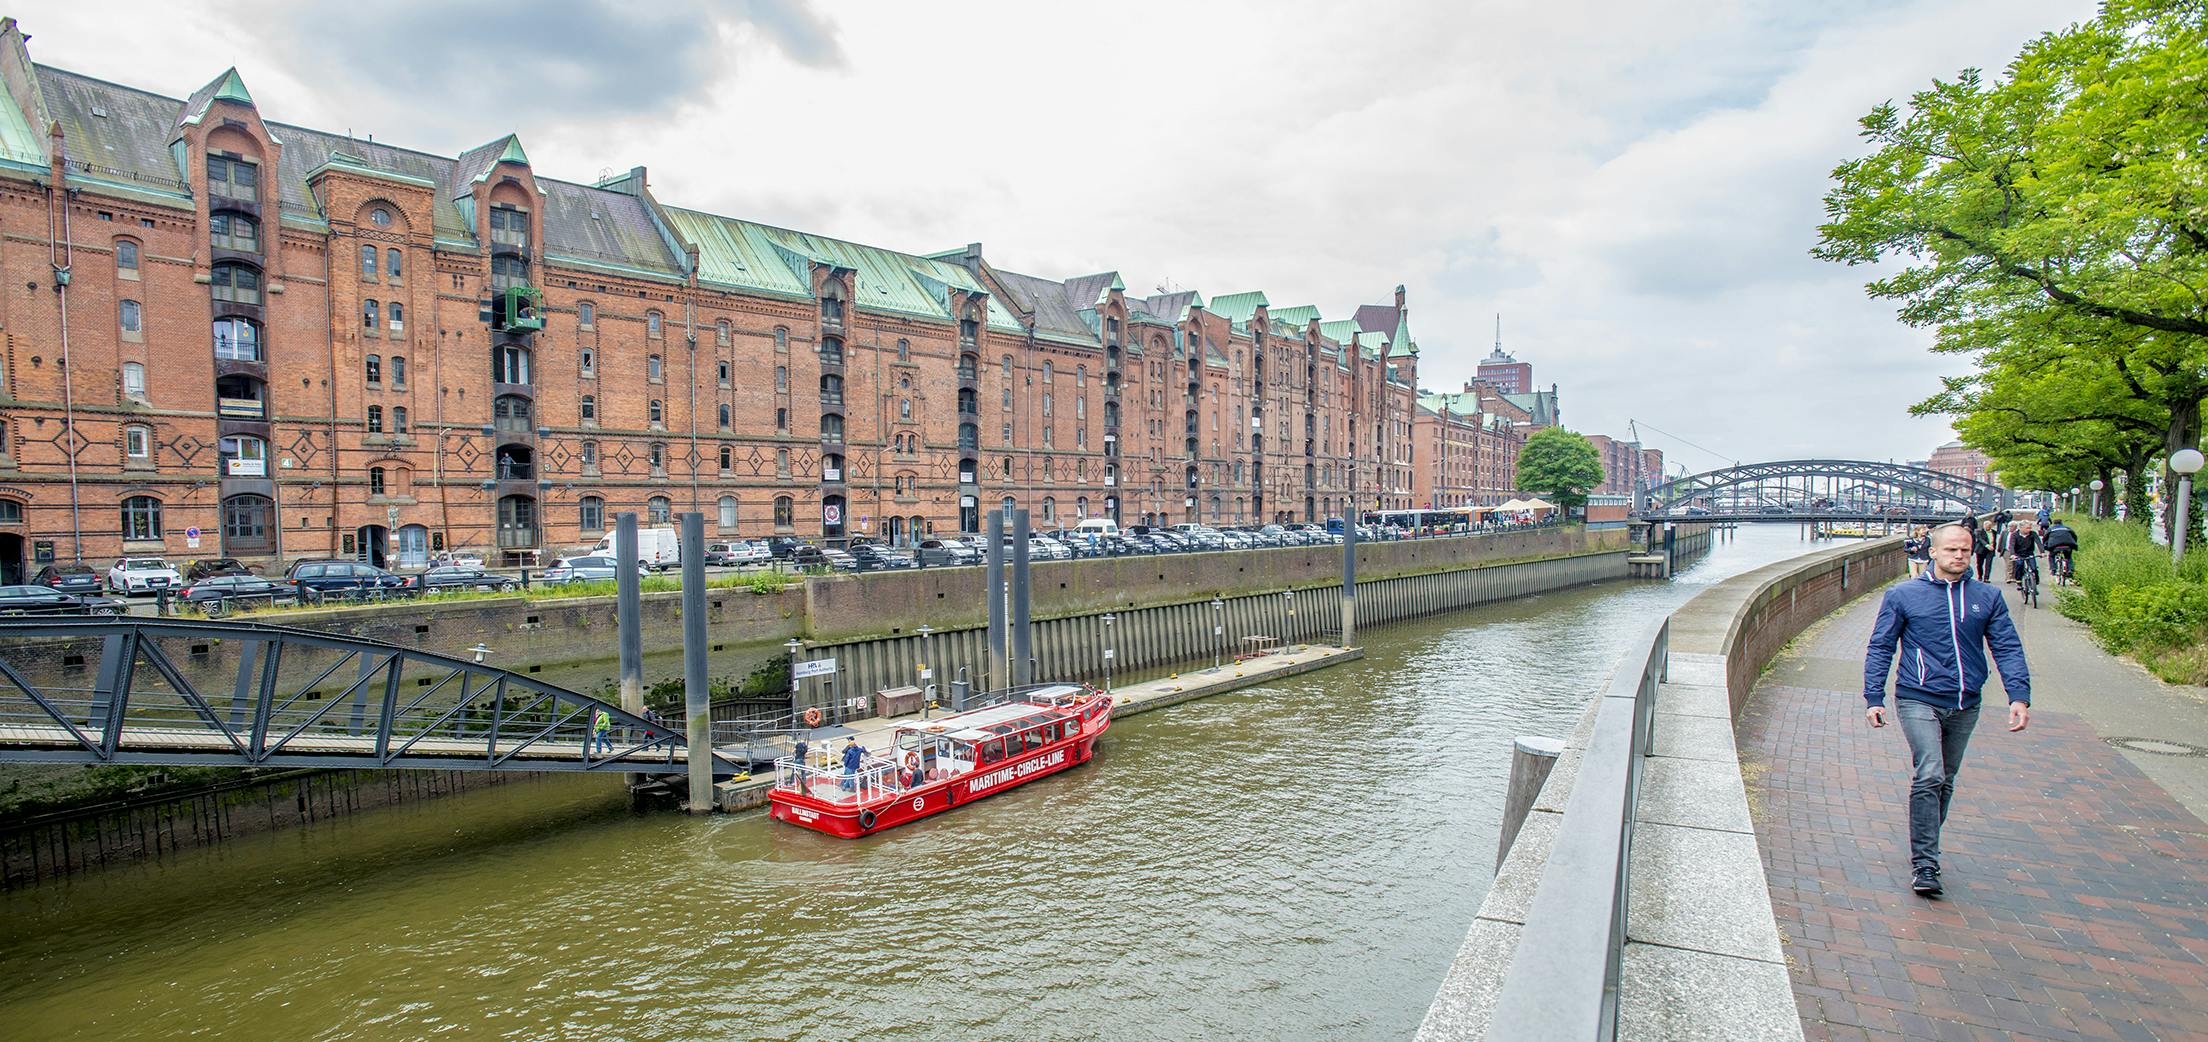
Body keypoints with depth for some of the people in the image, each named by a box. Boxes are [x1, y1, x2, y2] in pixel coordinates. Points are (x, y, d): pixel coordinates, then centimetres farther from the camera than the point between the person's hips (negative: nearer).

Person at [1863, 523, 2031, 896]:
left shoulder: (1988, 597, 7)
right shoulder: (1903, 595, -1)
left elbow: (2008, 648, 6)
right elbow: (1880, 648, 1)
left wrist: (2019, 695, -8)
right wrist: (1874, 698, -5)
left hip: (1965, 705, 4)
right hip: (1919, 700, -4)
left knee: (1945, 782, 14)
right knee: (1929, 777, -16)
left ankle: (1925, 848, 29)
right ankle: (1924, 865, -12)